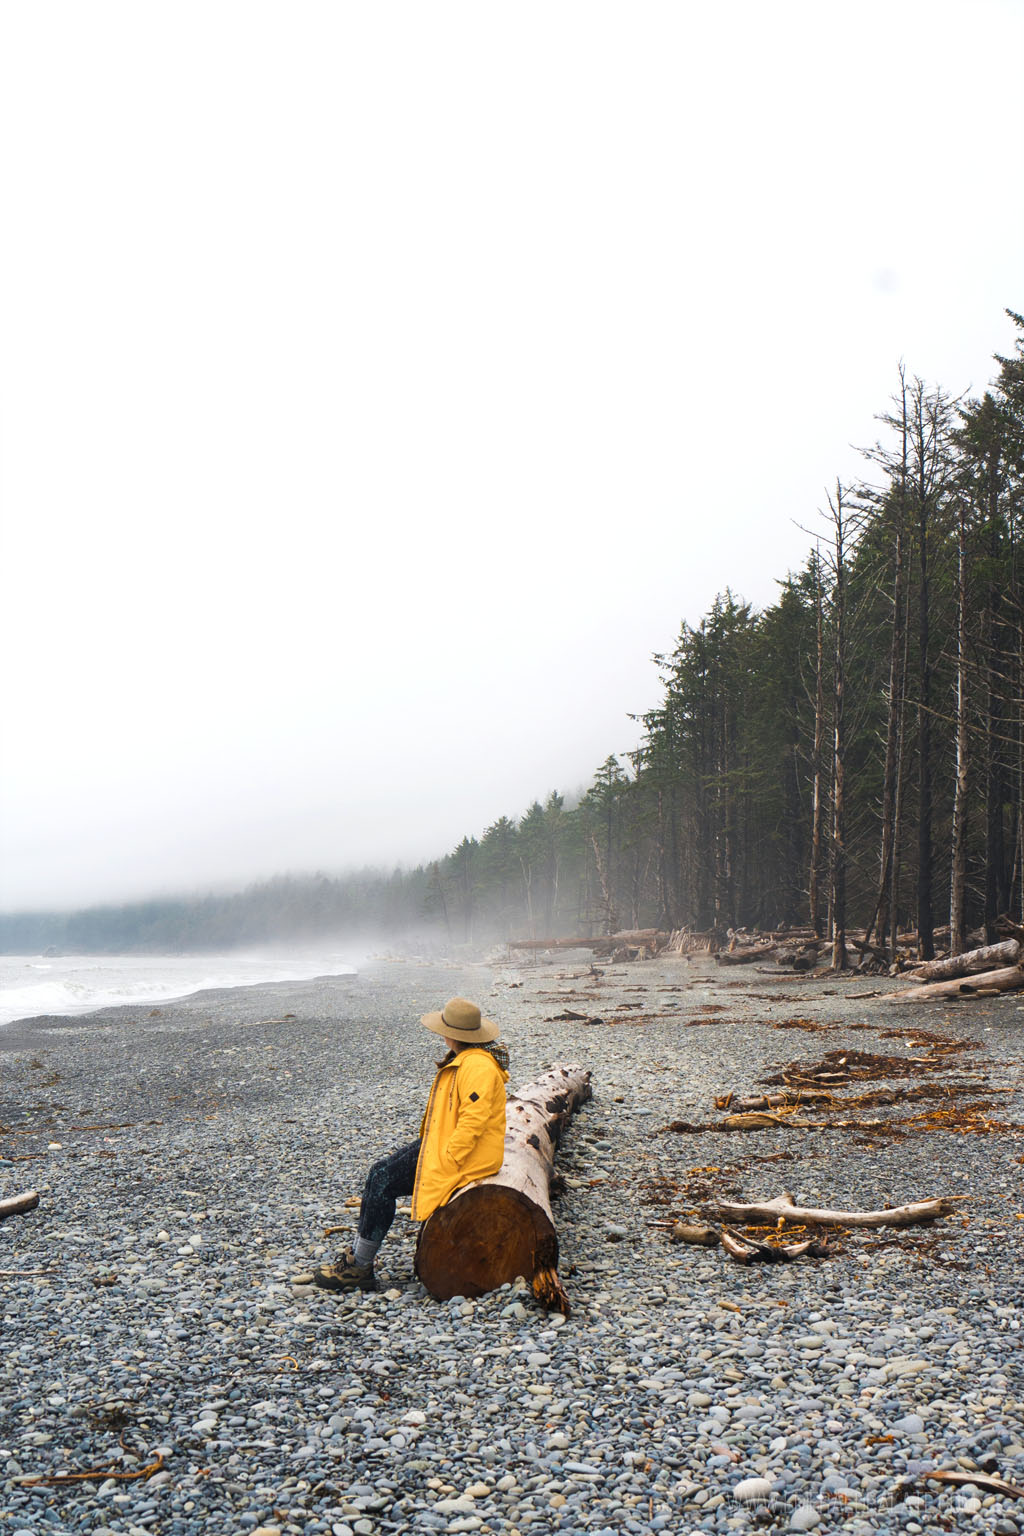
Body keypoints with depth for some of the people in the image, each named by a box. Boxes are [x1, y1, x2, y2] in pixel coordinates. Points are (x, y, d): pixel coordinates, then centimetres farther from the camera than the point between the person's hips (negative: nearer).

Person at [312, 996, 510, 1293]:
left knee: (384, 1183, -12)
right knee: (379, 1172, 4)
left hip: (466, 1156, -11)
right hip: (445, 1143, 11)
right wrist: (425, 1142, 13)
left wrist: (444, 1162, -25)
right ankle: (357, 1255, 8)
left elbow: (473, 1122, -28)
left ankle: (360, 1269, -1)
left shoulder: (477, 1067, -23)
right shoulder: (463, 1058, 12)